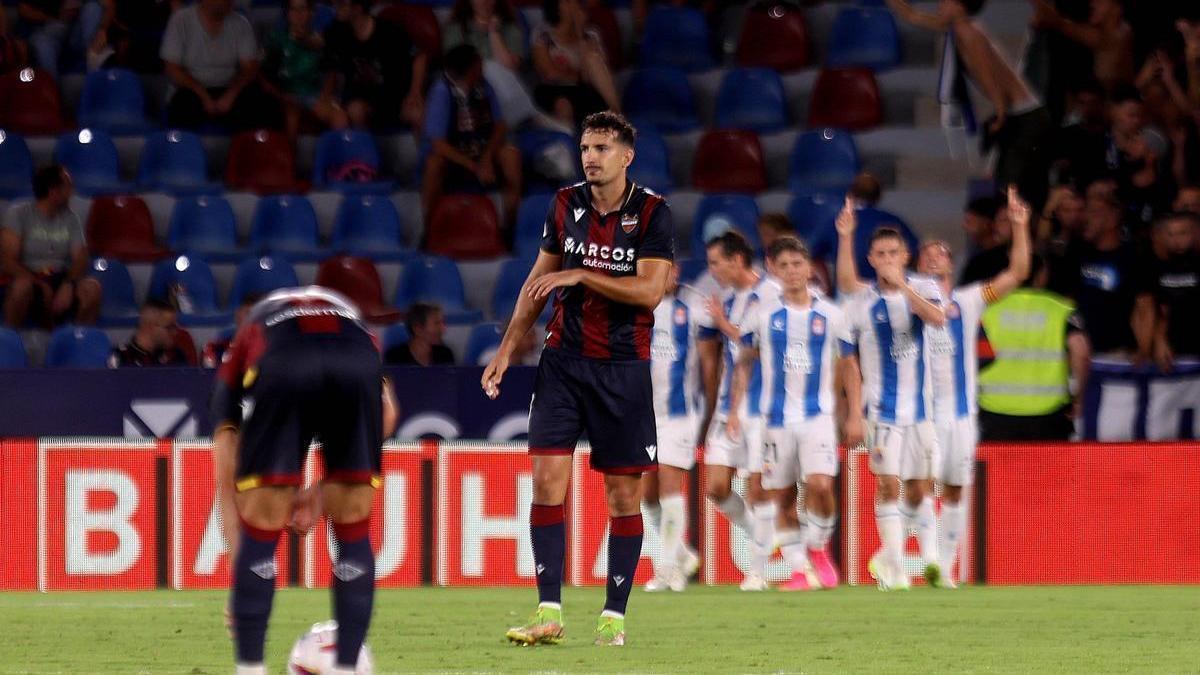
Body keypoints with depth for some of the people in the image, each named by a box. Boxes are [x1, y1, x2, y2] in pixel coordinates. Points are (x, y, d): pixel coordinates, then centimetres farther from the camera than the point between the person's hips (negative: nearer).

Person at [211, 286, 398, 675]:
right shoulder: (352, 321, 44)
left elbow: (226, 483, 34)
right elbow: (386, 413, 25)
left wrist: (240, 566, 36)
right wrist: (327, 493, 26)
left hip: (280, 366, -1)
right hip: (355, 364, 1)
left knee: (259, 530, 13)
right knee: (353, 531, 18)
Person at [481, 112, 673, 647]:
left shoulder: (652, 212, -6)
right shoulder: (565, 204, 6)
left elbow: (650, 290, -15)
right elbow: (539, 280, 15)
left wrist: (580, 276, -18)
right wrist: (506, 350, 12)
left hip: (623, 367, -3)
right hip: (563, 360, 3)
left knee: (623, 494, 1)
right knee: (547, 478, -8)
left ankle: (614, 616, 8)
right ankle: (549, 613, -8)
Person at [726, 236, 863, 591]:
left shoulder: (830, 315, 3)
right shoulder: (763, 315, 4)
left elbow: (849, 368, 10)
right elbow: (744, 364, 13)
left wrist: (855, 416, 4)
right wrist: (734, 410, 5)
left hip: (818, 415, -2)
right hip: (777, 418, 2)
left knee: (820, 485, -20)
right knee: (784, 497, 2)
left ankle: (818, 549, 4)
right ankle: (800, 569, 11)